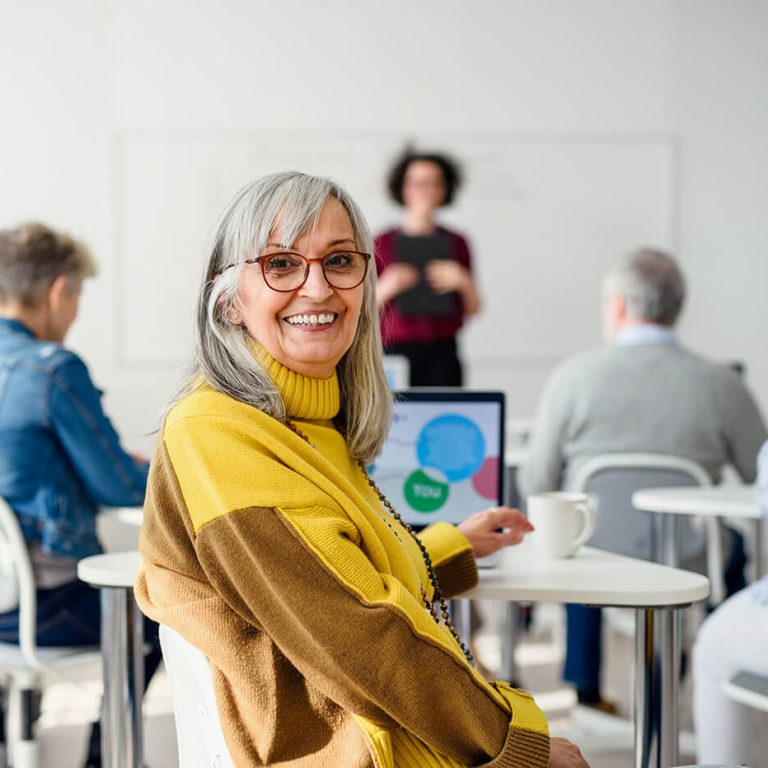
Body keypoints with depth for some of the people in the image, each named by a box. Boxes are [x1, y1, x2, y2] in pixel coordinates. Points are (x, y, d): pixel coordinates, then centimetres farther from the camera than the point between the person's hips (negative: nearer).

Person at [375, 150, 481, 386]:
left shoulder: (456, 243, 12)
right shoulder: (382, 243, 6)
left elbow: (473, 310, 14)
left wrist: (462, 282, -3)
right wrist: (386, 288, -11)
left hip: (443, 356, 1)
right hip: (396, 351, -1)